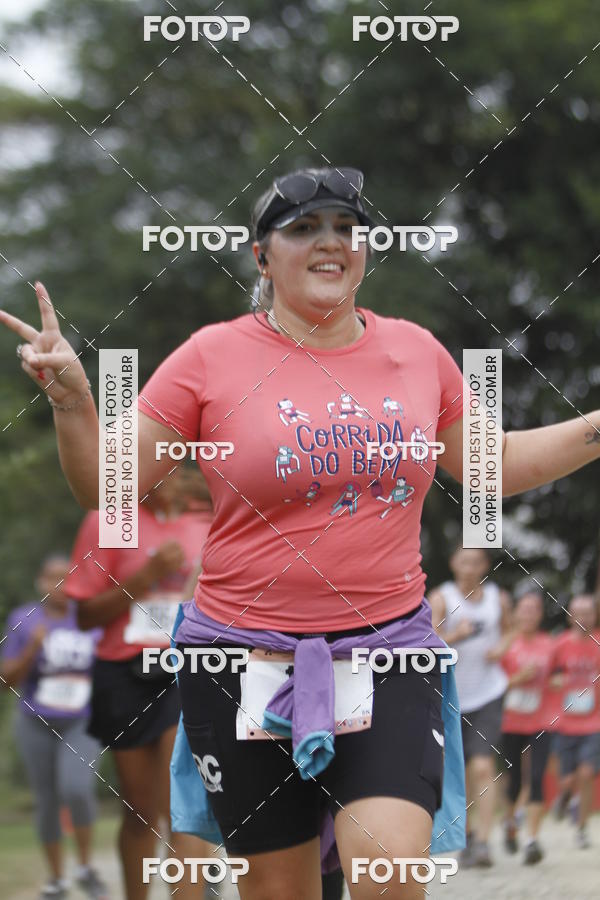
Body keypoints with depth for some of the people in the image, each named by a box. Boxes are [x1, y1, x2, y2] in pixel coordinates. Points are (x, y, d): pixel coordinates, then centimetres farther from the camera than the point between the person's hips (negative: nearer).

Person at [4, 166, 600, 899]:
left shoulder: (416, 351, 7)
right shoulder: (213, 357, -2)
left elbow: (494, 463, 22)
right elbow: (107, 486, -1)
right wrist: (71, 399, -18)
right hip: (247, 659, -1)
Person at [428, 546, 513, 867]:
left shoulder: (499, 599, 2)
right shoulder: (441, 598, -6)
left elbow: (508, 630, 20)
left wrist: (501, 646, -2)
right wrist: (456, 635, -36)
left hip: (488, 692, 0)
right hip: (451, 694, 0)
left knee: (483, 767, -15)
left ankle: (483, 842, -19)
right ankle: (467, 833, 32)